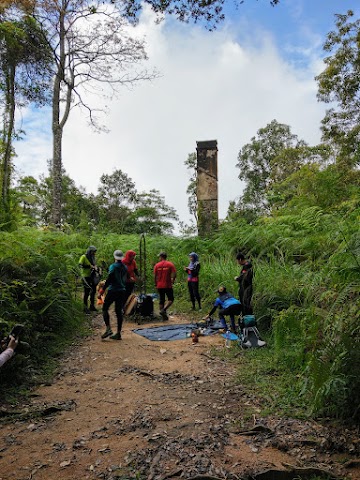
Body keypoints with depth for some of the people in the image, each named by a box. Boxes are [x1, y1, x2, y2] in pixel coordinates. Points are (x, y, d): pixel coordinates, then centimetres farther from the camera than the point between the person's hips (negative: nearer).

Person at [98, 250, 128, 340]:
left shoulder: (113, 266, -10)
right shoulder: (125, 267, 10)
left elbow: (109, 280, -15)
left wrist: (101, 291, -13)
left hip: (113, 290, -6)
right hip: (122, 291, 6)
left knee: (105, 308, 5)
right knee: (119, 312, 8)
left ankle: (108, 329, -8)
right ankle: (118, 333, 10)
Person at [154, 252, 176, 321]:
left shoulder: (157, 265, 0)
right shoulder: (170, 264, -3)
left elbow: (155, 276, 0)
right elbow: (174, 274, -10)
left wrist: (156, 284, 12)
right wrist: (172, 282, 5)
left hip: (159, 286, 3)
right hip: (168, 285, -3)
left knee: (161, 300, 12)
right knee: (170, 299, 7)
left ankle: (164, 316, 15)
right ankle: (163, 310, -15)